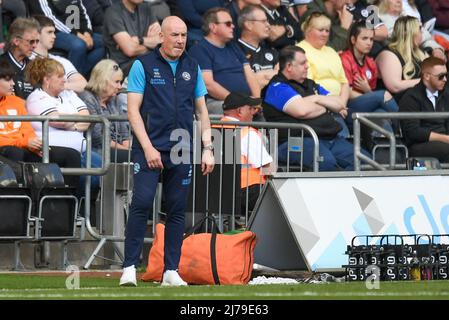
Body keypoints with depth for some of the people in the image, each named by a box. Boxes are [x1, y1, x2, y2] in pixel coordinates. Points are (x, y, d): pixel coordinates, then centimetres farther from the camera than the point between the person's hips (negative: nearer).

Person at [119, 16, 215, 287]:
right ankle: (129, 268, -10)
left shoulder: (192, 68, 12)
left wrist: (208, 148, 8)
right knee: (142, 204, -13)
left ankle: (171, 271, 9)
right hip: (150, 149, -4)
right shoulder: (143, 65, -1)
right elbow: (133, 110, -4)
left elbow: (201, 110, 17)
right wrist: (148, 148, -13)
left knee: (178, 210, 4)